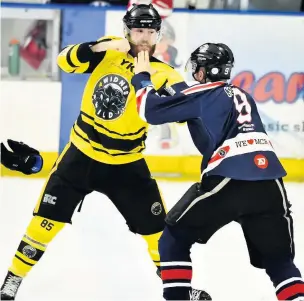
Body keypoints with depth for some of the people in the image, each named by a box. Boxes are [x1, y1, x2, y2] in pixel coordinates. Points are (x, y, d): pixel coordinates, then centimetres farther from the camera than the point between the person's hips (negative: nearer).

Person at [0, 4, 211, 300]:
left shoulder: (161, 73, -11)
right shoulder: (110, 50, -5)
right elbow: (66, 60, -14)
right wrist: (96, 47, -32)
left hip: (125, 164, -1)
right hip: (81, 153, 1)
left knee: (154, 226, 1)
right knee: (48, 218, -1)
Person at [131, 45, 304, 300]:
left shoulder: (202, 94, 9)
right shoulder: (242, 96, 28)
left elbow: (152, 110, 9)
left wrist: (142, 77, 26)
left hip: (229, 181, -5)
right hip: (269, 183, 5)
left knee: (175, 239, 15)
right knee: (279, 260, 14)